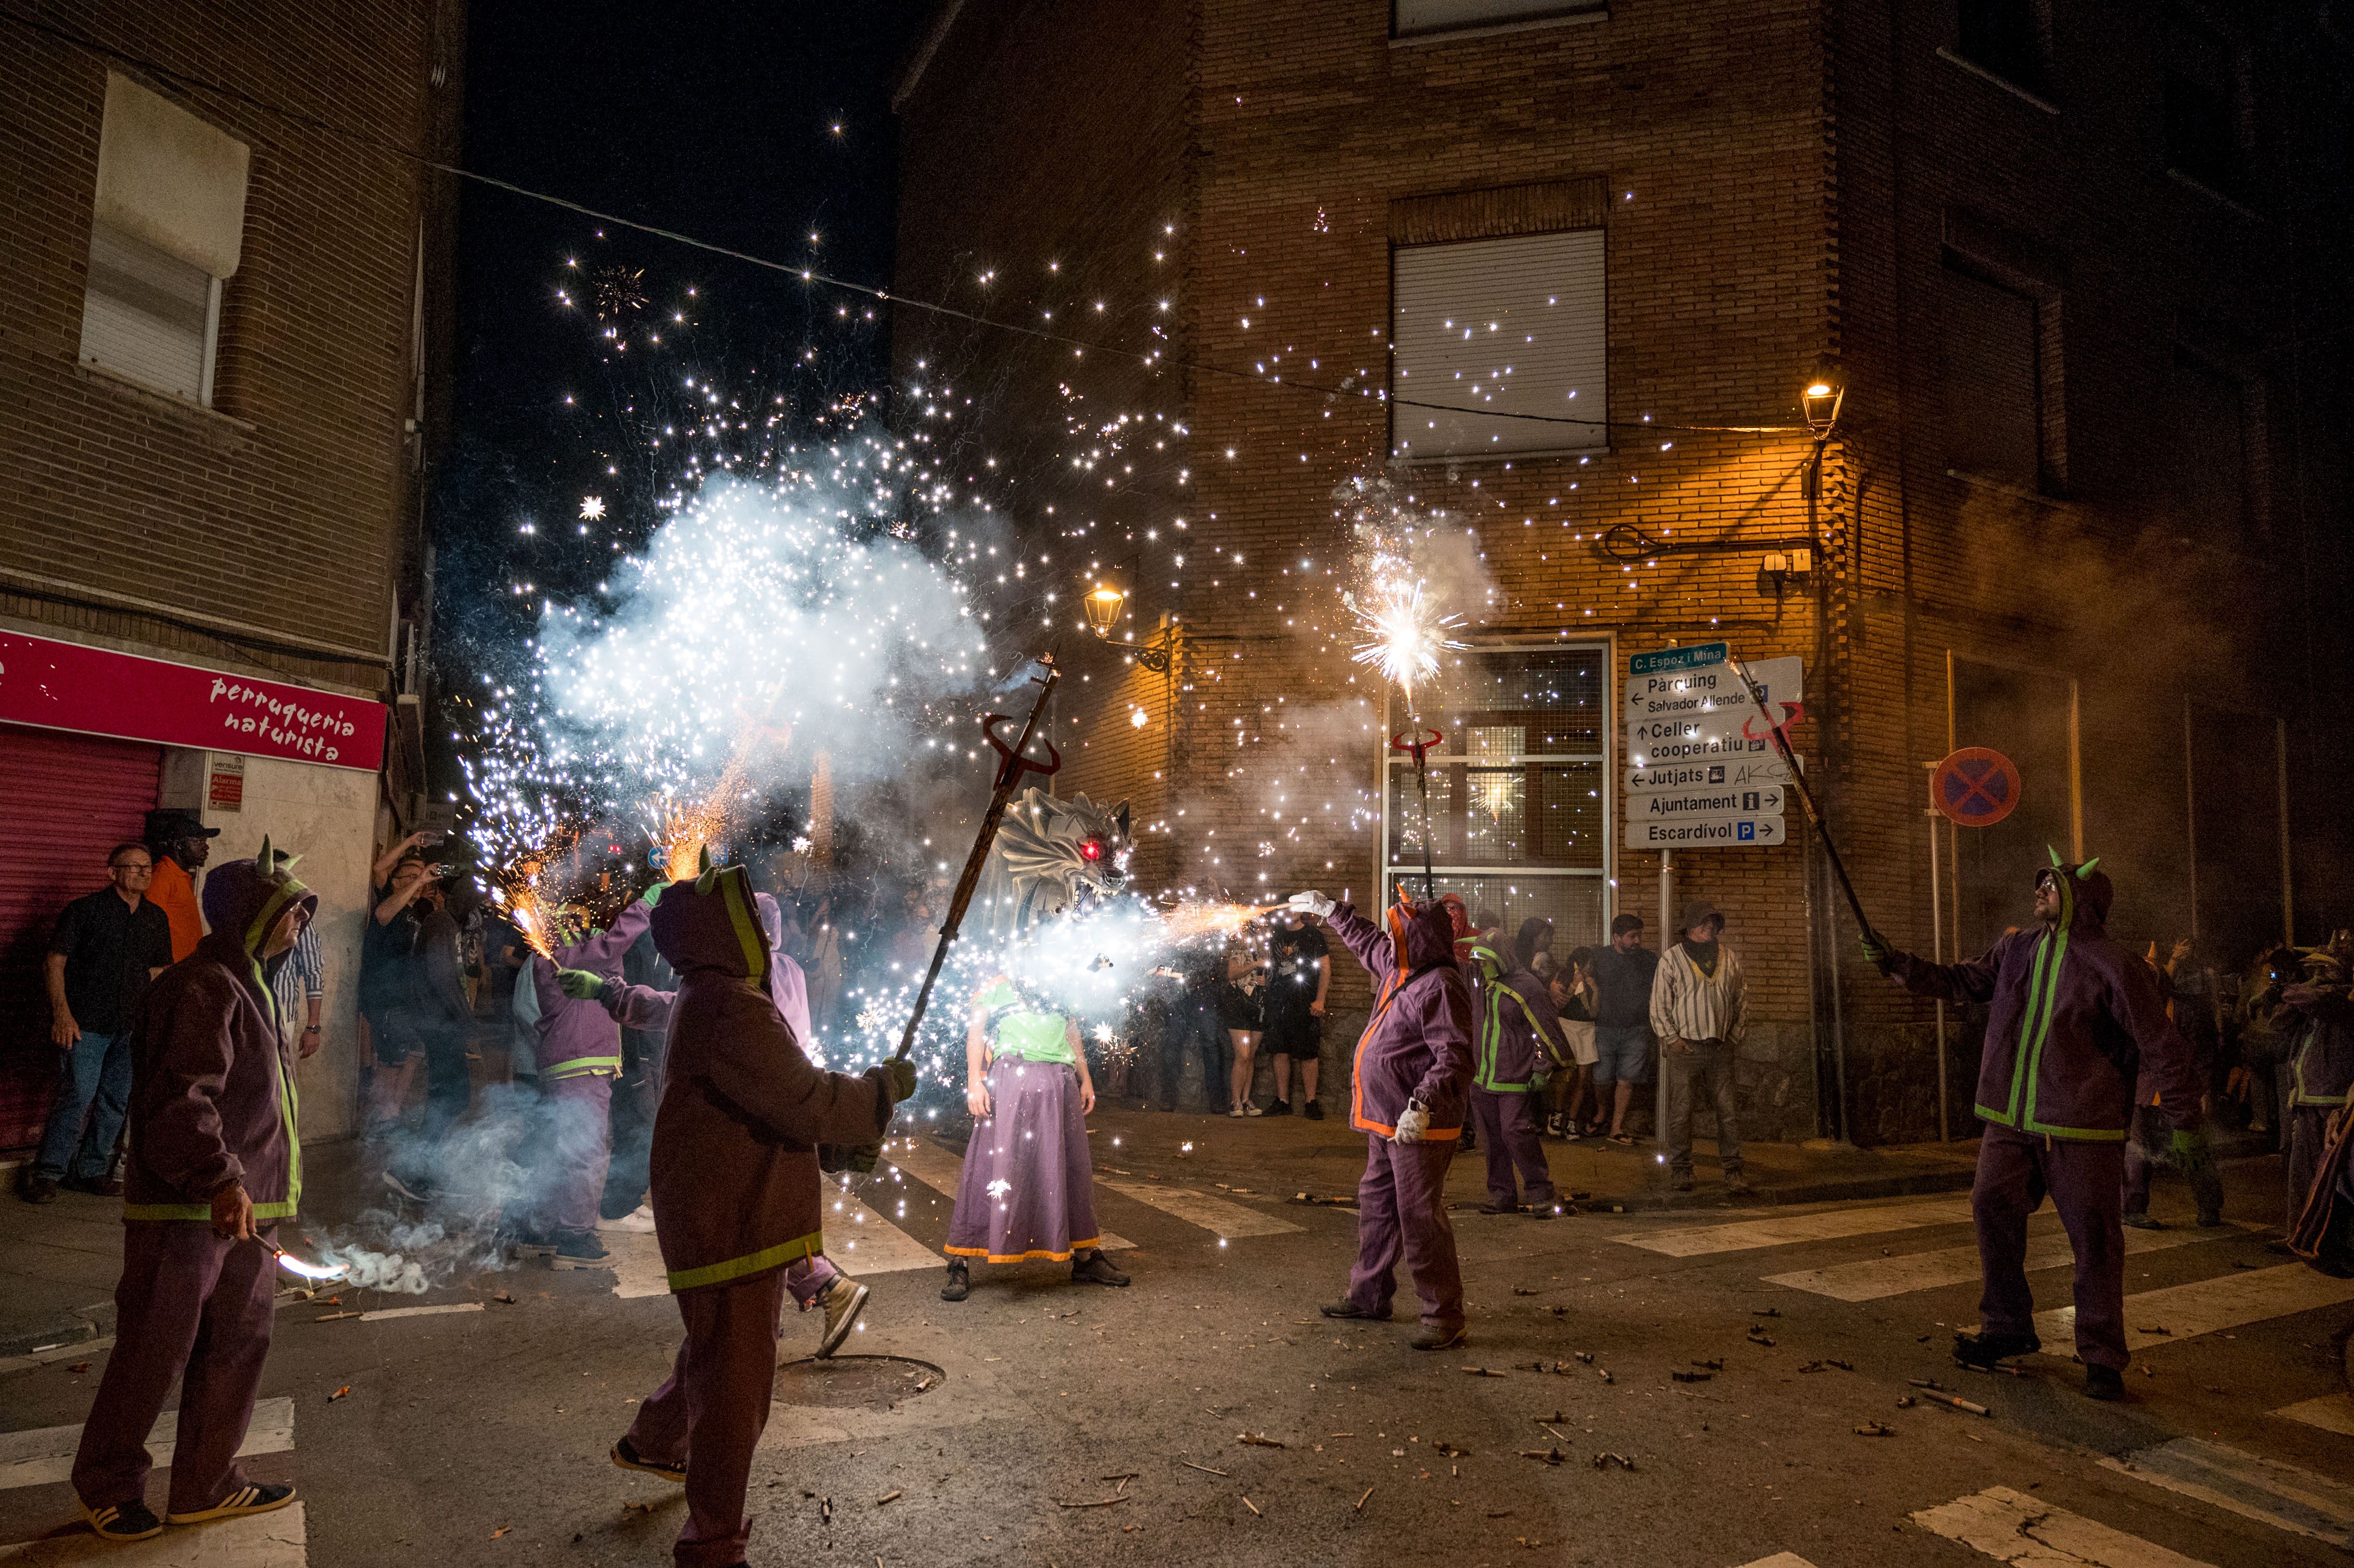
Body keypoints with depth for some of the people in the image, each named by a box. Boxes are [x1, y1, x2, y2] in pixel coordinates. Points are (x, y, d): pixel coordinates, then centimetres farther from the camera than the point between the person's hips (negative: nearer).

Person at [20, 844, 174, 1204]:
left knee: (117, 1100, 8)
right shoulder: (85, 910, -4)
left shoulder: (156, 918, 12)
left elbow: (163, 969, 22)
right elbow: (55, 963, -5)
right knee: (78, 1096, -10)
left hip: (130, 1026, 6)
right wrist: (62, 1013, -13)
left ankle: (90, 1171, 21)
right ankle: (45, 1173, 4)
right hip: (85, 1023, -5)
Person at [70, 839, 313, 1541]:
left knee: (239, 1343, 14)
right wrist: (220, 1179, -33)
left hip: (243, 1206, 10)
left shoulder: (247, 985, 17)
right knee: (154, 1352, 4)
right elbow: (181, 1101, -26)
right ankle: (107, 1484, 24)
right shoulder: (203, 987, -16)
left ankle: (206, 1484, 26)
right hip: (184, 1210, -10)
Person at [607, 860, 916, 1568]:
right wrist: (886, 1085, -13)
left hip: (736, 1214, 11)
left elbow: (779, 1098, 17)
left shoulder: (710, 1000, 11)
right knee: (736, 1384, 1)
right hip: (729, 1228, -11)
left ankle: (651, 1443, 51)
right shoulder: (730, 1010, -24)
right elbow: (808, 1101, -28)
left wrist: (849, 1135, 8)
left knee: (719, 1350, 30)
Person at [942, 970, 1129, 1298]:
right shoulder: (999, 985, 15)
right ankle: (960, 1264, -6)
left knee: (1073, 1167, 6)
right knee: (996, 1165, -10)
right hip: (1012, 1075, -4)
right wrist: (974, 1082, -7)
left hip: (1062, 1081, 4)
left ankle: (1086, 1259, 16)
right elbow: (976, 1034, 6)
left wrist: (1086, 1080, 13)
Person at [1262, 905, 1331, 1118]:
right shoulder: (1275, 938, 14)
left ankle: (1311, 1102, 3)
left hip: (1305, 1004, -4)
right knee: (1280, 1052, 4)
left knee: (1308, 1054, -3)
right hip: (1277, 1003, 4)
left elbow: (1325, 969, -2)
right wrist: (1265, 1000, 9)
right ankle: (1282, 1102, 10)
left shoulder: (1313, 935, 3)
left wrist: (1320, 1000, -11)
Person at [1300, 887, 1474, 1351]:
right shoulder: (1400, 972, 11)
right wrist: (1330, 910, 38)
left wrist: (1423, 1105, -34)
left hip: (1420, 1127, -11)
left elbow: (1455, 1057, -27)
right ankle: (1369, 1295, 34)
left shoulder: (1440, 987, -20)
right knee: (1376, 1206, 20)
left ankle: (1444, 1316, 3)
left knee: (1421, 1218, -6)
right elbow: (1368, 942, 32)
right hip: (1386, 1122, 11)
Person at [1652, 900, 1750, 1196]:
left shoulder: (1731, 959, 12)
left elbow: (1742, 1001, 17)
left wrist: (1735, 1036, 8)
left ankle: (1732, 1170, 8)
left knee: (1730, 1110, -1)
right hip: (1684, 1048, -3)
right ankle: (1680, 1170, 10)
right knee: (1680, 1112, -1)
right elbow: (1659, 1004, 1)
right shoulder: (1671, 959, 1)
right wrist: (1672, 1038, -6)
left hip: (1721, 1049, 3)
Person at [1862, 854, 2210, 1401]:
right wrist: (1897, 964, 9)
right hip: (2010, 1122, 5)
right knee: (1992, 1208, 3)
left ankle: (2102, 1355, 14)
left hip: (2081, 1129, -5)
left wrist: (2186, 1123, -5)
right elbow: (1961, 981, 20)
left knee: (2094, 1237, -1)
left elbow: (2162, 1047, -6)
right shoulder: (2015, 951, 8)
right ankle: (2007, 1327, 21)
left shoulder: (2115, 967, -8)